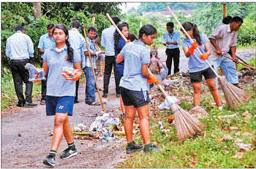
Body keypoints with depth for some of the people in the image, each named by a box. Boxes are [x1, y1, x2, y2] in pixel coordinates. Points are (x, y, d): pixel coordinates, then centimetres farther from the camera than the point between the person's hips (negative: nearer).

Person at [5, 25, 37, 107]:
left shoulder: (9, 39, 12)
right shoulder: (26, 37, 2)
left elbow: (7, 52, 12)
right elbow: (31, 51, 1)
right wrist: (30, 57, 18)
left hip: (13, 61, 3)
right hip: (24, 61, -3)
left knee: (17, 82, 6)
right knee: (28, 81, 0)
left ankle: (21, 101, 5)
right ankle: (28, 101, -11)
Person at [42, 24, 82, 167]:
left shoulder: (72, 53, 1)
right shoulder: (48, 53, 8)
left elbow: (79, 70, 7)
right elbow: (44, 70, 17)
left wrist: (75, 76, -13)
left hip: (67, 92, -4)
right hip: (51, 91, 4)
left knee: (59, 120, -15)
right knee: (64, 121, 14)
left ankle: (52, 155, -18)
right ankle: (72, 147, 33)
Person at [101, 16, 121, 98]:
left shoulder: (104, 31, 2)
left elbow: (102, 43, 9)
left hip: (107, 54, 3)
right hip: (116, 54, -3)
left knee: (106, 74, 7)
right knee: (117, 73, 4)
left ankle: (105, 92, 3)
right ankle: (118, 92, 6)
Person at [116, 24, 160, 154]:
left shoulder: (128, 46, 7)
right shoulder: (144, 50, -15)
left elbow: (118, 60, 21)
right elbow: (144, 72, -15)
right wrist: (153, 78, 3)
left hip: (125, 84, 8)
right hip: (138, 87, -8)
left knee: (129, 116, 11)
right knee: (144, 116, -4)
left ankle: (130, 144, 17)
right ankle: (147, 145, -6)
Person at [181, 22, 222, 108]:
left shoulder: (202, 36, -4)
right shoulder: (185, 41, -5)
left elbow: (208, 50, -9)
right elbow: (187, 54, -21)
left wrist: (206, 54, -33)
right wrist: (192, 48, -43)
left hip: (206, 66, 1)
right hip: (194, 69, -1)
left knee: (212, 86, 5)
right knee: (197, 89, 0)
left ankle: (220, 106, 15)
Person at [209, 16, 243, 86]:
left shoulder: (234, 32, 4)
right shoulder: (222, 28, -20)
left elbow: (233, 45, 7)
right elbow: (212, 38, -22)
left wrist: (234, 56, -7)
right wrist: (217, 49, -27)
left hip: (224, 54, 8)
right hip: (214, 54, -8)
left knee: (231, 67, 10)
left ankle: (234, 84, 20)